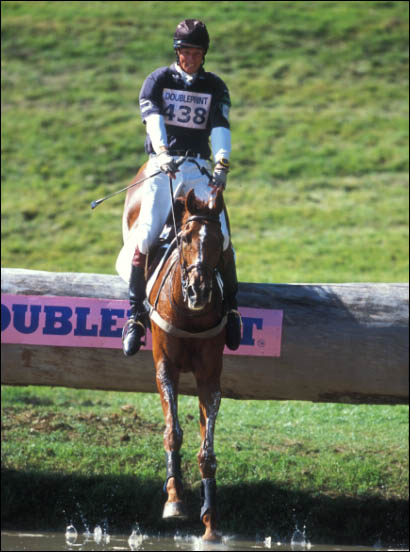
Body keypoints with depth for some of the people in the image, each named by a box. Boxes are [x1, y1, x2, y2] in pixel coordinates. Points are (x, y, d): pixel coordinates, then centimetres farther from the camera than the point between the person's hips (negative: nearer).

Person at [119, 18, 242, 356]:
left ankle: (230, 306, 2)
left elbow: (221, 127, -4)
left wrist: (222, 165, -22)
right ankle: (136, 312, -10)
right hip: (163, 166, -1)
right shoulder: (158, 81, 6)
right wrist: (162, 152, -32)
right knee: (147, 235, -19)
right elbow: (153, 119, -12)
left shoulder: (215, 88, 11)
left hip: (200, 169, 1)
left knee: (220, 236, -15)